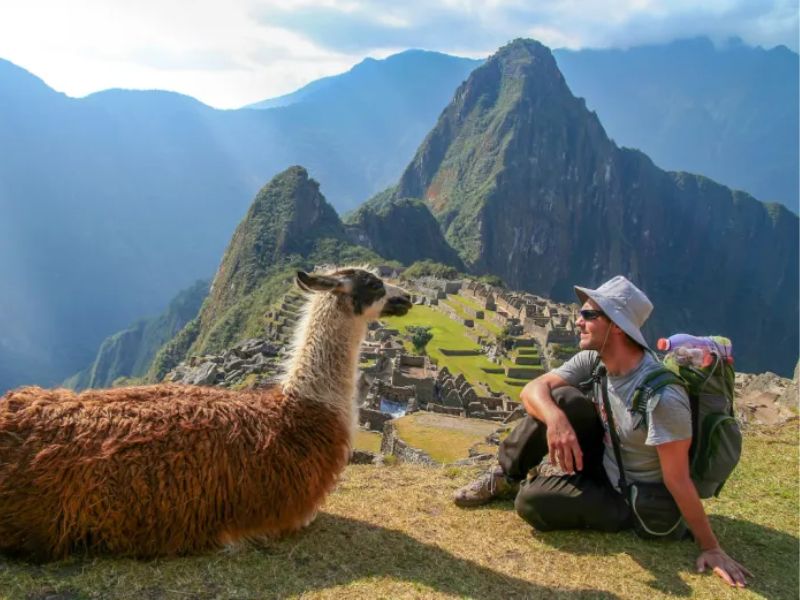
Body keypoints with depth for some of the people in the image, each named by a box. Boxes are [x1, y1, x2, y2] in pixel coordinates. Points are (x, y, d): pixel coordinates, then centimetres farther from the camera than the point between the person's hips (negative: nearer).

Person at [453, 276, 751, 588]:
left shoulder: (662, 396, -33)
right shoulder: (592, 361, -10)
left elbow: (678, 482, -27)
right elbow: (533, 389, -17)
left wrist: (711, 548, -21)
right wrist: (556, 420, -39)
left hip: (632, 499, -6)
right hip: (603, 464, 6)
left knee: (531, 501, -25)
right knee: (562, 399, -19)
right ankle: (506, 476, -1)